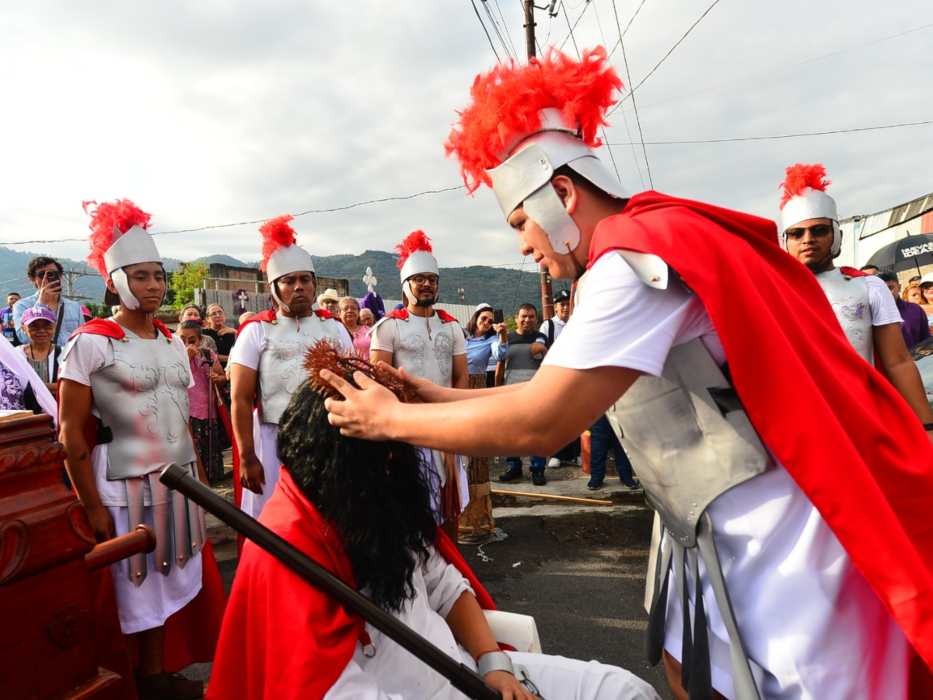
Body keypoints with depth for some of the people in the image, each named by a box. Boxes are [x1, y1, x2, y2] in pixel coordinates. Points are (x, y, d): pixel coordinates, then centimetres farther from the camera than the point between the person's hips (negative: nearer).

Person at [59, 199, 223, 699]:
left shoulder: (173, 342, 9)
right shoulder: (90, 343, -10)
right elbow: (71, 435, -10)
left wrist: (200, 479, 12)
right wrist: (93, 508, -11)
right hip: (126, 485, -5)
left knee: (169, 581, 14)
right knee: (133, 587, 7)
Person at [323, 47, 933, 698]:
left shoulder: (636, 255, -22)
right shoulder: (648, 249, 11)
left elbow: (538, 424, -27)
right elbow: (558, 390, 11)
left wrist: (389, 419, -14)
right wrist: (440, 395, 6)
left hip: (780, 542, -10)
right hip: (733, 533, 10)